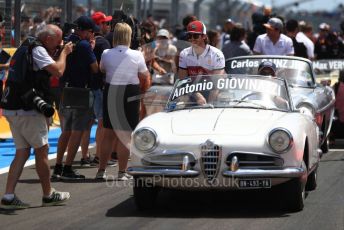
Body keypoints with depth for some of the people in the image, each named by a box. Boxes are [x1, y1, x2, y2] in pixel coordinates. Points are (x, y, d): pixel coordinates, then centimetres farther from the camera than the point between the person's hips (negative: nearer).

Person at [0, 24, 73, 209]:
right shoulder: (38, 50, -11)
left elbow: (48, 73, 23)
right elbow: (58, 71, -20)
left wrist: (60, 52, 14)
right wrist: (64, 53, -2)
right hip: (27, 110, -9)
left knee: (22, 152, 9)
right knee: (41, 150, 3)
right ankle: (48, 195, 12)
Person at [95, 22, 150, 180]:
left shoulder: (106, 54, -4)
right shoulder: (137, 55, -9)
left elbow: (102, 69, 15)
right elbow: (145, 77, -1)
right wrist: (142, 90, 17)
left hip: (110, 92, 3)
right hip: (130, 94, -3)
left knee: (108, 133, 12)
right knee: (125, 136, 2)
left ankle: (101, 170, 14)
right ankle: (122, 172, 2)